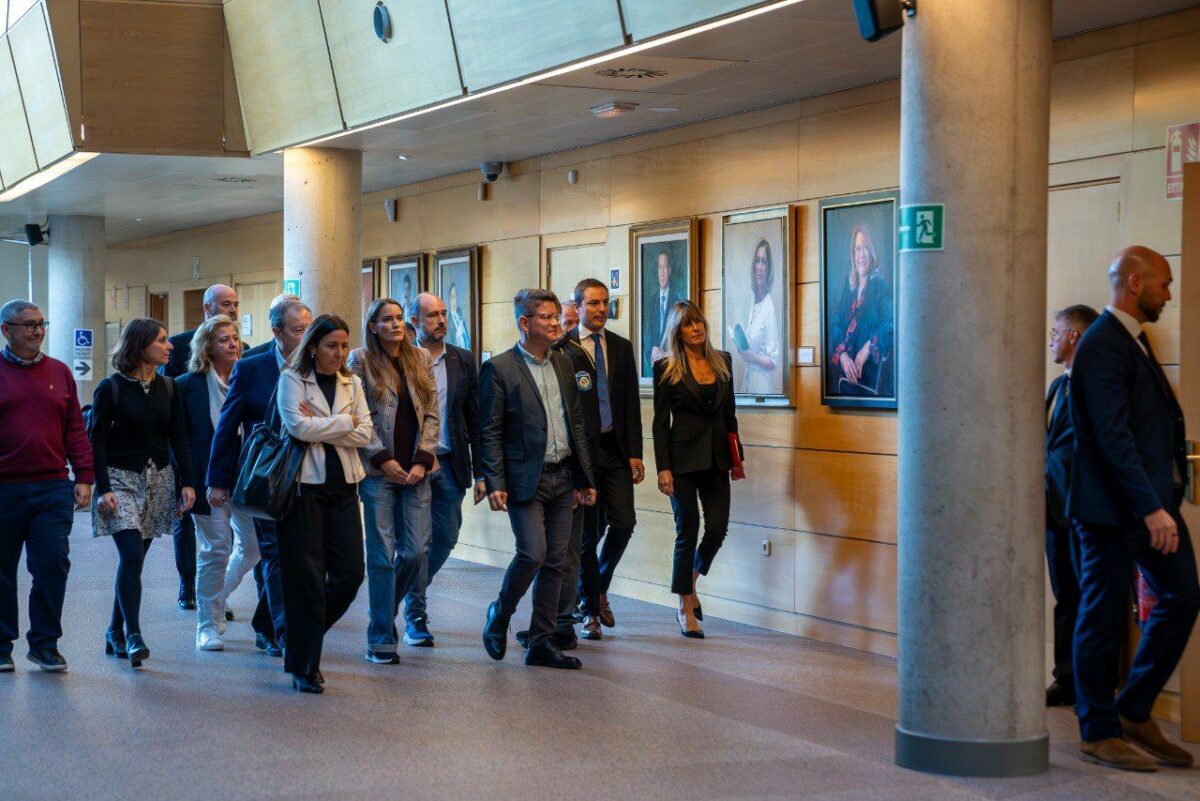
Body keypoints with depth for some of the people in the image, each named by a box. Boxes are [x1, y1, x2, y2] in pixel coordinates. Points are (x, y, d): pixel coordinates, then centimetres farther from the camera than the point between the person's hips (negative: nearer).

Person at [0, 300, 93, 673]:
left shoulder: (59, 373, 10)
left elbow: (75, 429, 11)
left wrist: (83, 478, 4)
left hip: (53, 488, 2)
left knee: (53, 565, -3)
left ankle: (45, 643, 9)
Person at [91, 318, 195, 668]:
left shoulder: (168, 388, 8)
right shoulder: (111, 388, -6)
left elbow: (179, 438, 9)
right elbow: (97, 442, -6)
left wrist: (187, 482, -1)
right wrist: (103, 489, -14)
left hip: (159, 480, 5)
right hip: (121, 480, -5)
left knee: (134, 559, 7)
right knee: (132, 554, -17)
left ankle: (116, 633, 16)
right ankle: (133, 636, -16)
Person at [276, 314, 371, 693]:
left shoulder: (352, 383, 13)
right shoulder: (292, 379, -1)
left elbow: (363, 434, 1)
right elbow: (299, 427, -16)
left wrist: (320, 426, -9)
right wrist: (344, 423, -6)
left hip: (342, 486, 5)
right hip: (305, 486, -5)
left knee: (350, 573, 0)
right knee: (307, 577, -4)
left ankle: (302, 644, 22)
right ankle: (304, 667, 5)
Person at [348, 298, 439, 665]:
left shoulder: (420, 359, 11)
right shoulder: (361, 361, 0)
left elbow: (431, 413, 9)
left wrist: (423, 459, -3)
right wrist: (382, 459, -10)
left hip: (415, 470, 4)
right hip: (378, 469, -4)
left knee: (416, 551, -1)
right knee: (382, 555, -3)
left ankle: (383, 611, 25)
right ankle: (381, 638, 4)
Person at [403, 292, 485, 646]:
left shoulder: (463, 361, 7)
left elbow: (475, 418, 8)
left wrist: (480, 472, 5)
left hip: (450, 465, 4)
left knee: (446, 538, 10)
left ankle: (411, 592, 34)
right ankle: (415, 616, 8)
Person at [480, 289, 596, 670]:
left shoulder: (563, 365, 13)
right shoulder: (499, 368, -6)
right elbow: (490, 433, -8)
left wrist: (585, 478, 13)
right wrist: (495, 483, -14)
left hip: (562, 478, 6)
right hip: (525, 478, -6)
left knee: (554, 562, 5)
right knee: (532, 553, -15)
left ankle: (541, 644, 12)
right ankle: (500, 614, 12)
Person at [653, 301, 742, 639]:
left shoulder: (723, 361, 9)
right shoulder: (666, 368, -3)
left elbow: (729, 413, 14)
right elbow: (660, 420, -4)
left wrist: (736, 455, 11)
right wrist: (663, 468, -10)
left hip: (716, 458, 4)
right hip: (683, 456, -4)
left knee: (718, 528, -1)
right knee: (688, 532, -1)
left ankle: (690, 583, 28)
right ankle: (686, 610, 9)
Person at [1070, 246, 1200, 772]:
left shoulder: (1134, 340, 15)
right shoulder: (1102, 346, -16)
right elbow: (1113, 437, -22)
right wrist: (1151, 509, -24)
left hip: (1153, 501, 10)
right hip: (1111, 508, -10)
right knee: (1103, 618, 1)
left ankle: (1133, 712, 20)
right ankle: (1099, 733, 11)